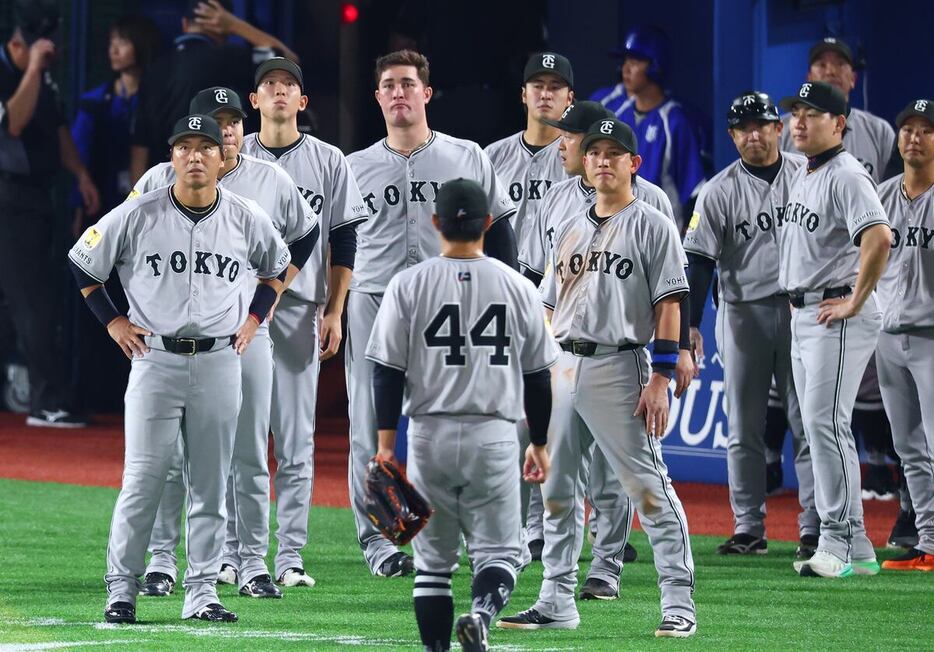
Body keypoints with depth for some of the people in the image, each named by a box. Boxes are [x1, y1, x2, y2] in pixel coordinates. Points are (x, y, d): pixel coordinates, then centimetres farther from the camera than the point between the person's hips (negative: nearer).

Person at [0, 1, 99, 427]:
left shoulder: (44, 77, 13)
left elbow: (56, 127, 22)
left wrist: (80, 174, 13)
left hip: (35, 196, 9)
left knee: (40, 299, 9)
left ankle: (46, 401, 13)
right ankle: (51, 402, -13)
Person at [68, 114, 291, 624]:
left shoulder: (246, 218, 2)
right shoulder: (138, 216, -5)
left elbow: (278, 266, 22)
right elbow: (81, 262, 7)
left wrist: (254, 318, 12)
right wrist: (112, 322, 3)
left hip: (219, 362, 2)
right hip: (155, 358, -2)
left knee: (210, 483, 4)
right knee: (143, 479, -5)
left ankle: (202, 592, 9)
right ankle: (121, 589, 2)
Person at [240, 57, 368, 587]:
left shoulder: (328, 161, 8)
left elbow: (344, 243, 7)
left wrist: (334, 313, 0)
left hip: (301, 309, 0)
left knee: (296, 439, -1)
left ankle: (290, 556, 1)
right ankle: (234, 553, 3)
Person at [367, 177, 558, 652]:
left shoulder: (408, 285, -1)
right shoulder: (518, 287, 3)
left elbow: (388, 371, -4)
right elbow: (538, 376, 7)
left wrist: (385, 444, -1)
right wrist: (539, 444, 18)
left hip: (430, 435, 0)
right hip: (494, 436, 0)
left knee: (433, 559, 10)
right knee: (497, 550, 3)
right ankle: (482, 613, -26)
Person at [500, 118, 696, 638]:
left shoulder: (652, 225, -1)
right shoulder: (570, 230, 18)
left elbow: (668, 303, -7)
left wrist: (661, 378, -15)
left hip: (619, 368, -7)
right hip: (563, 371, 7)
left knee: (649, 488, -9)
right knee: (557, 488, 10)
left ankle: (679, 603, -9)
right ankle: (557, 601, 17)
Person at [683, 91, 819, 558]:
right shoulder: (720, 191, 1)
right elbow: (700, 259, -4)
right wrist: (689, 324, -12)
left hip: (801, 312, 0)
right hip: (743, 314, 0)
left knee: (808, 424, -2)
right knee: (744, 428, 4)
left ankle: (813, 529, 0)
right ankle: (748, 528, 9)